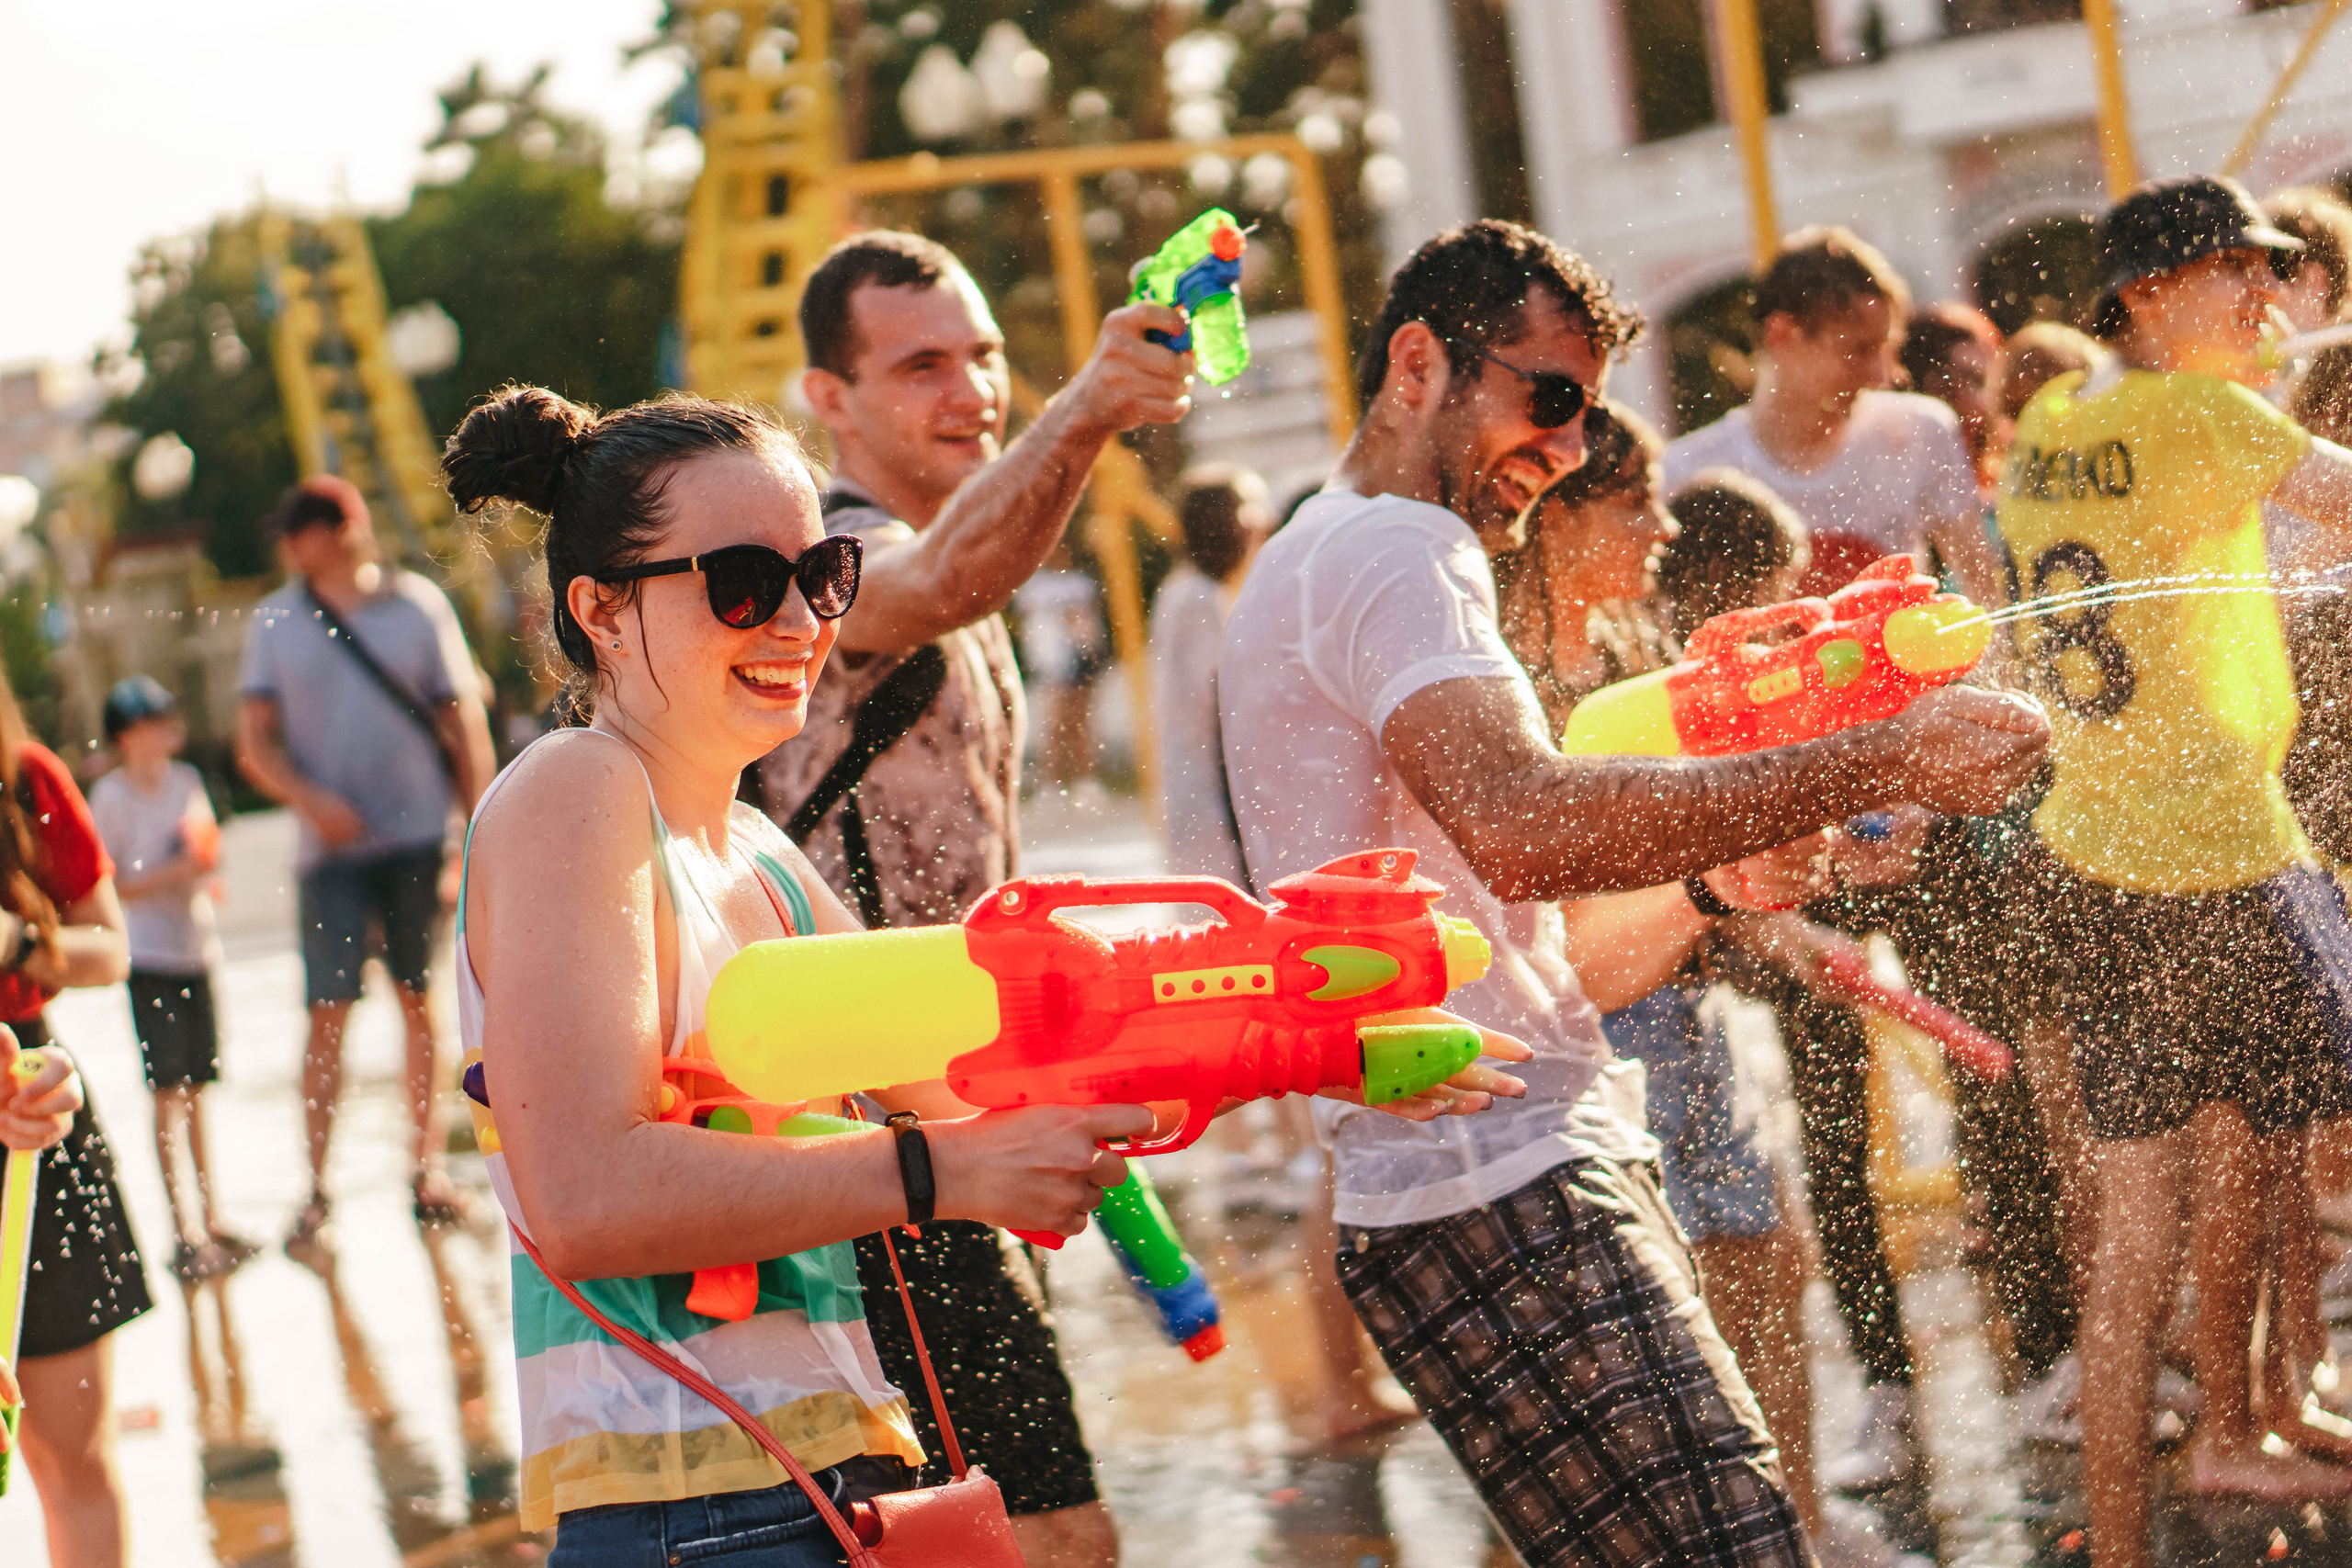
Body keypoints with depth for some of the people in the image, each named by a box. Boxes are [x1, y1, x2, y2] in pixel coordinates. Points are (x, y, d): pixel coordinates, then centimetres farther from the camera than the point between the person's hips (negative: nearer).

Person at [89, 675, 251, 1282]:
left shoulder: (187, 782, 8)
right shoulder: (111, 796, -9)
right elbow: (104, 889, -11)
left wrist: (207, 875, -2)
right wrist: (175, 873, -19)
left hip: (196, 951, 6)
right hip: (149, 959, -6)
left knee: (195, 1088, 12)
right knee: (168, 1092, -9)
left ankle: (211, 1222, 18)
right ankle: (186, 1235, -10)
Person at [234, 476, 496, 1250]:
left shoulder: (418, 604, 3)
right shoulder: (275, 621, 7)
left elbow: (465, 722, 5)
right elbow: (254, 743, 5)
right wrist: (312, 801, -12)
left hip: (419, 835, 0)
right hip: (332, 844, 0)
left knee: (420, 998, 4)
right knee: (328, 1011, -5)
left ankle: (426, 1163, 14)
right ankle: (316, 1184, 0)